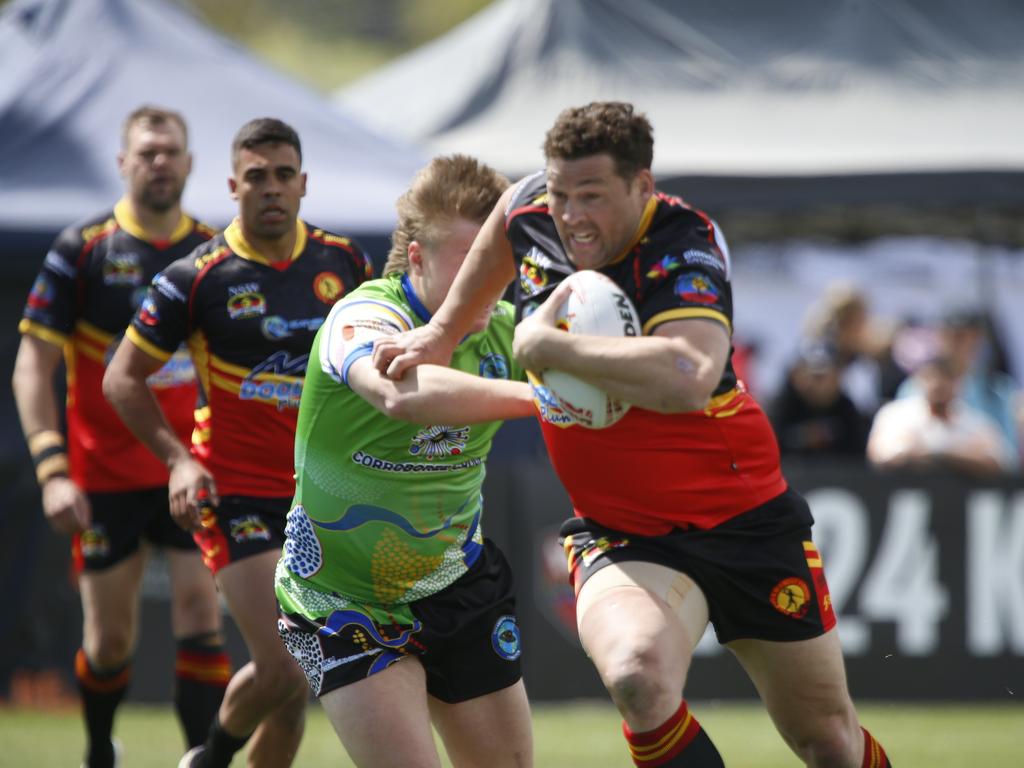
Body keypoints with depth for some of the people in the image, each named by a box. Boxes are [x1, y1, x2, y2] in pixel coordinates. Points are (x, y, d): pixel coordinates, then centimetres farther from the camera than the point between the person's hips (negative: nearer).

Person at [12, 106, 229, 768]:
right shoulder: (81, 250, -5)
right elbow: (33, 368, -5)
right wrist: (52, 469, -15)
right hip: (105, 478, -1)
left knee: (202, 623, -11)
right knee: (110, 640, 5)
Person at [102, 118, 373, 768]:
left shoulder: (343, 262, 2)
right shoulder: (197, 277, -9)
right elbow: (123, 379, -1)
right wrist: (178, 459, -12)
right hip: (236, 494, -4)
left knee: (296, 678, 6)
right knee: (283, 672, -13)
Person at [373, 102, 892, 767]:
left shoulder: (684, 250, -25)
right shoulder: (531, 211, -8)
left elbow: (689, 379, -46)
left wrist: (547, 346, -37)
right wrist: (445, 329, 18)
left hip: (744, 516, -3)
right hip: (619, 532, 3)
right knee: (639, 677, -33)